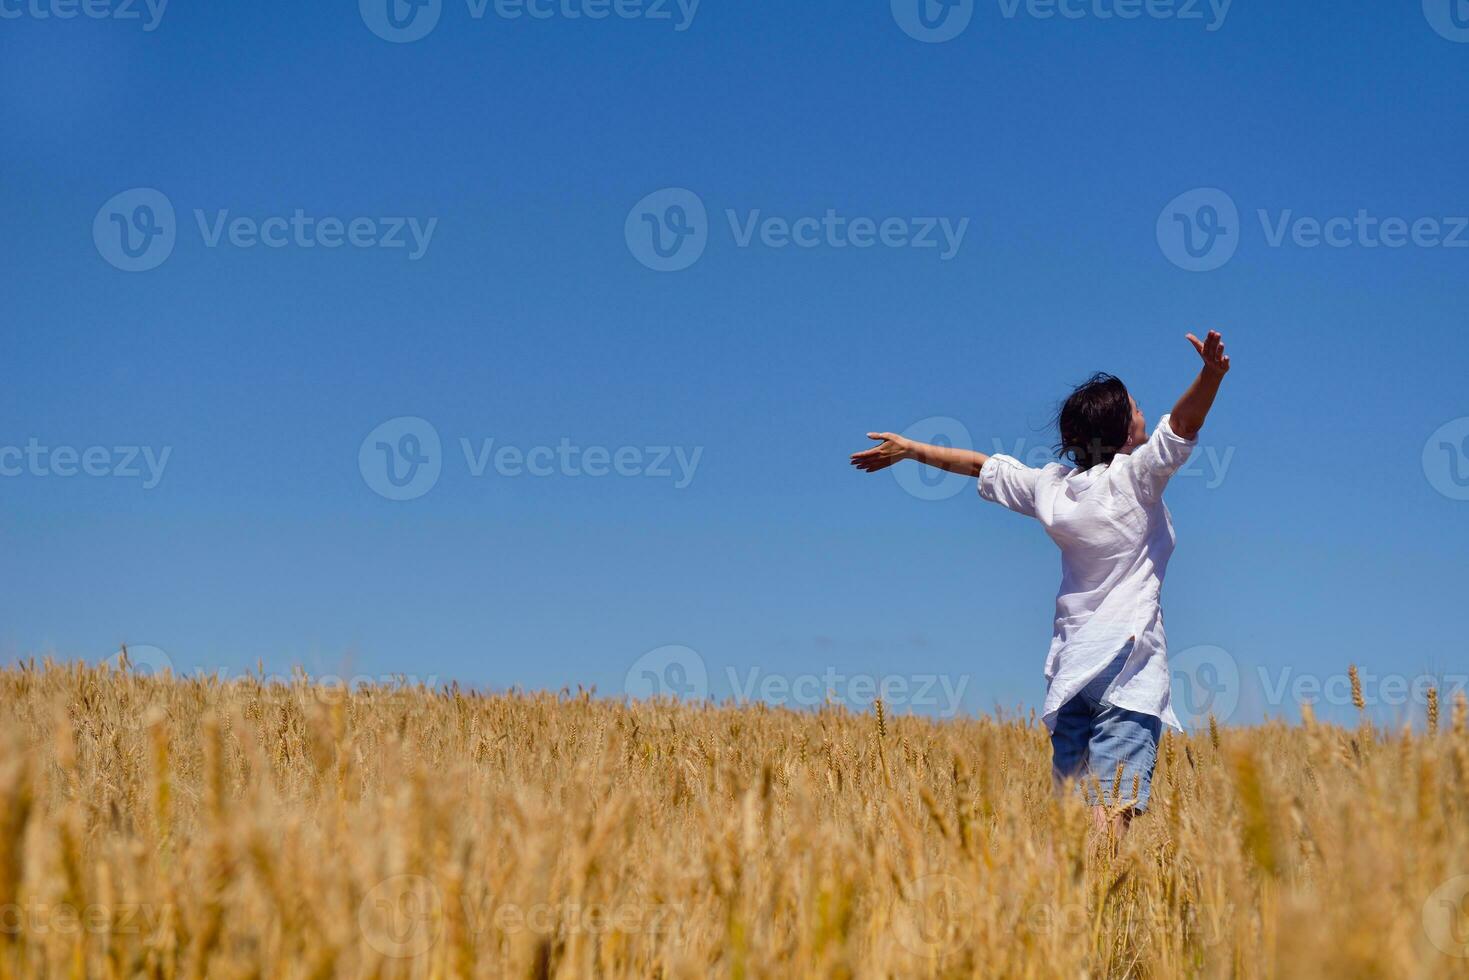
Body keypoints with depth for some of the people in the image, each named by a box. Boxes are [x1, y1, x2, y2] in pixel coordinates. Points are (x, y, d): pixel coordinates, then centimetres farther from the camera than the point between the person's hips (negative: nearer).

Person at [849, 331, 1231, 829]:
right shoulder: (1135, 476, -6)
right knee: (1114, 805, -13)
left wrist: (909, 448, 32)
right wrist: (1211, 374, -36)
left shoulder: (1051, 486, 9)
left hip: (1068, 664, 6)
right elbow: (1183, 424, -19)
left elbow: (981, 465, 21)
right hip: (1127, 660, -6)